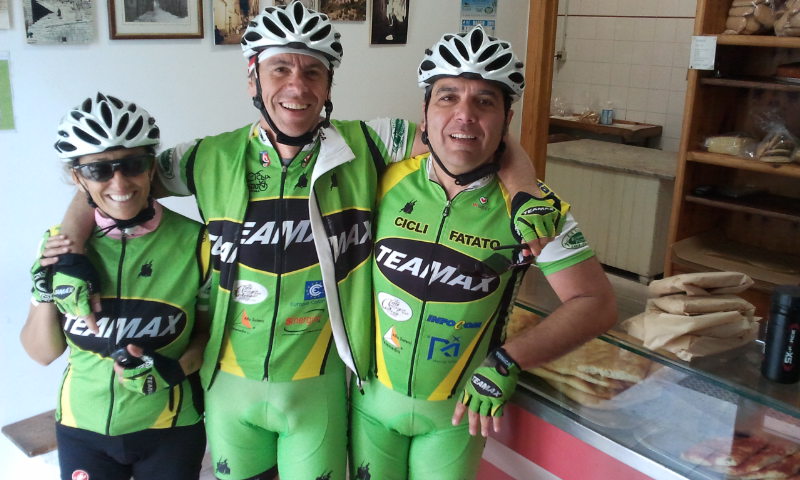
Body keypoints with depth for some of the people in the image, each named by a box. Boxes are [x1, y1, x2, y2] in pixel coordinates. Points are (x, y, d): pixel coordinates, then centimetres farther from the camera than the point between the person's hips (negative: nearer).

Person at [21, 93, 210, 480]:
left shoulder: (193, 242, -14)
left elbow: (211, 329, -1)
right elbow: (43, 354, -2)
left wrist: (178, 368, -19)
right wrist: (45, 294, -17)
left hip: (171, 430, -2)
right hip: (82, 427, 2)